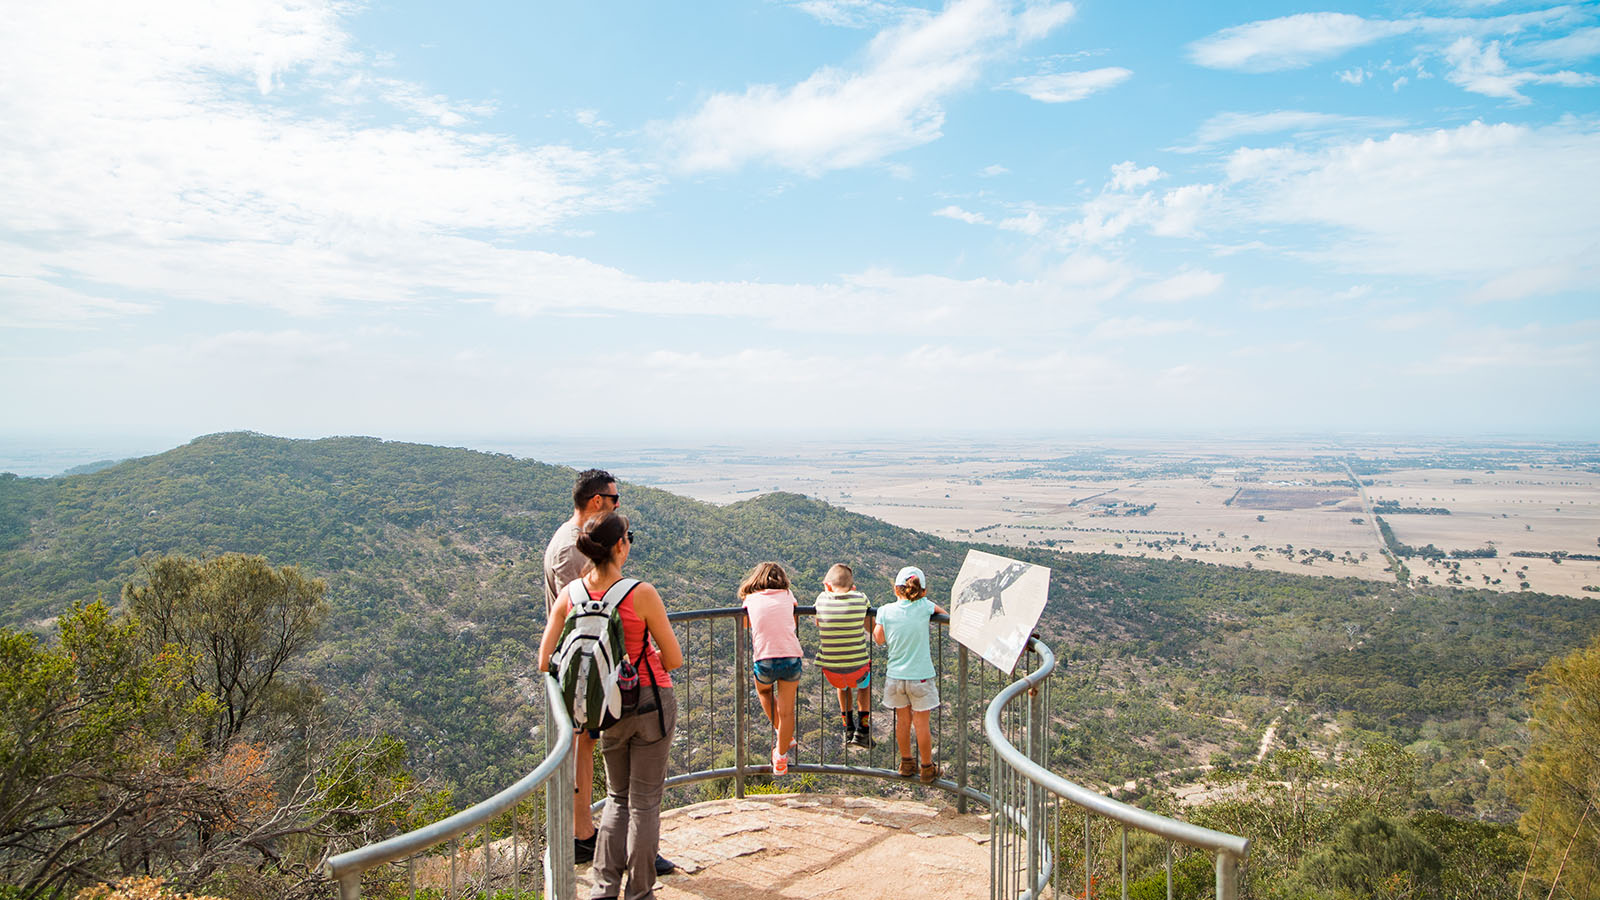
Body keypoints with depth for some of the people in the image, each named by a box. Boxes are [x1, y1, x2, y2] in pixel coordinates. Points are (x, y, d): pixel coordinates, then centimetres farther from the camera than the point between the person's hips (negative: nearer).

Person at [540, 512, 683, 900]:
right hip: (651, 701, -4)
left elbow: (545, 661, -3)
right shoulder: (641, 594, -18)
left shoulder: (570, 595, -6)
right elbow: (674, 658, -12)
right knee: (644, 800, 9)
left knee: (617, 796, 23)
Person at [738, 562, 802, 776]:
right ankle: (781, 758, 22)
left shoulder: (751, 599, 10)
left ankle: (780, 735, 36)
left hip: (764, 661, 0)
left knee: (764, 690, 33)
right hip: (791, 658, 0)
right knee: (786, 711, 14)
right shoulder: (787, 596, 13)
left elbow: (745, 623, 26)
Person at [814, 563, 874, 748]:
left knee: (842, 685, 39)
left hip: (829, 670, 1)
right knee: (865, 684, 37)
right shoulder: (860, 599, -9)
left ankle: (848, 729, 38)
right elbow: (872, 629, 7)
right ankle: (863, 729, 28)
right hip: (857, 667, -1)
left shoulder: (822, 599, -6)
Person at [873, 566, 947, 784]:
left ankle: (907, 763, 33)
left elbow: (879, 639, 3)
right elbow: (942, 612, 9)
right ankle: (927, 768, 24)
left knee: (902, 721, 17)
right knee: (921, 724, 10)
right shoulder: (924, 607, -11)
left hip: (895, 676, 2)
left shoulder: (886, 611, -9)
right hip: (920, 676, -2)